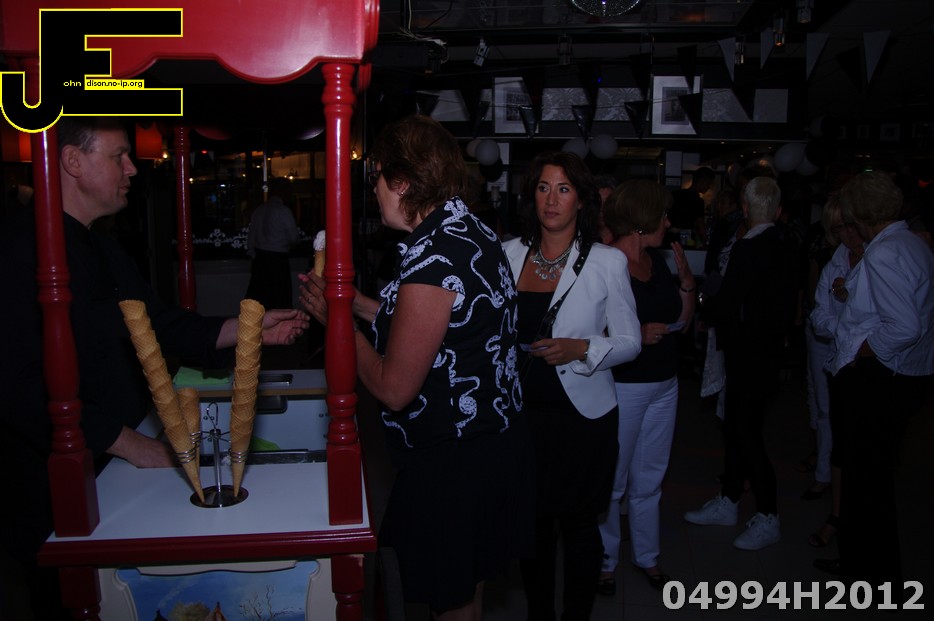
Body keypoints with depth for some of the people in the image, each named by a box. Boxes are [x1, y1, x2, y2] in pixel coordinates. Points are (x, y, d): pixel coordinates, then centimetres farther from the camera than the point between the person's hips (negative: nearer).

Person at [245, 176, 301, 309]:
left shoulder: (258, 210, 8)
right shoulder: (283, 211, -11)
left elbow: (251, 237, 12)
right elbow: (294, 237, -8)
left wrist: (253, 255, 20)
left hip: (259, 258, 6)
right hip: (278, 260, -6)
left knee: (258, 295, 9)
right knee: (279, 299, 1)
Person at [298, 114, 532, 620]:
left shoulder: (432, 260, -25)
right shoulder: (474, 232, 5)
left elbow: (393, 388, -22)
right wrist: (352, 300, 13)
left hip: (452, 462, -9)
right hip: (496, 441, 9)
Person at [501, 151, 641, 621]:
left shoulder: (608, 261, -6)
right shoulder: (509, 253, 1)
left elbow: (630, 341, -4)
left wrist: (581, 348, -20)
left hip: (582, 415, -2)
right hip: (522, 410, 3)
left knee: (578, 525, 11)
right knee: (532, 521, 14)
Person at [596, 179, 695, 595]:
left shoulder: (658, 261, 8)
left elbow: (682, 322, 12)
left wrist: (686, 280, -1)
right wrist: (636, 335, -24)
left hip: (664, 385, 7)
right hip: (621, 387, -7)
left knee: (649, 479, 18)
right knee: (612, 482, 7)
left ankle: (647, 557, 34)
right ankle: (604, 561, 25)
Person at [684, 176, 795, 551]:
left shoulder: (748, 249, -21)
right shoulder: (781, 247, 5)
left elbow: (724, 308, -21)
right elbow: (786, 301, 12)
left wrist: (702, 304, 1)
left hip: (750, 357, -9)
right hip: (768, 348, 9)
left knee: (747, 434, 1)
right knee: (735, 428, 18)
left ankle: (768, 519, 15)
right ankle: (728, 503, 31)